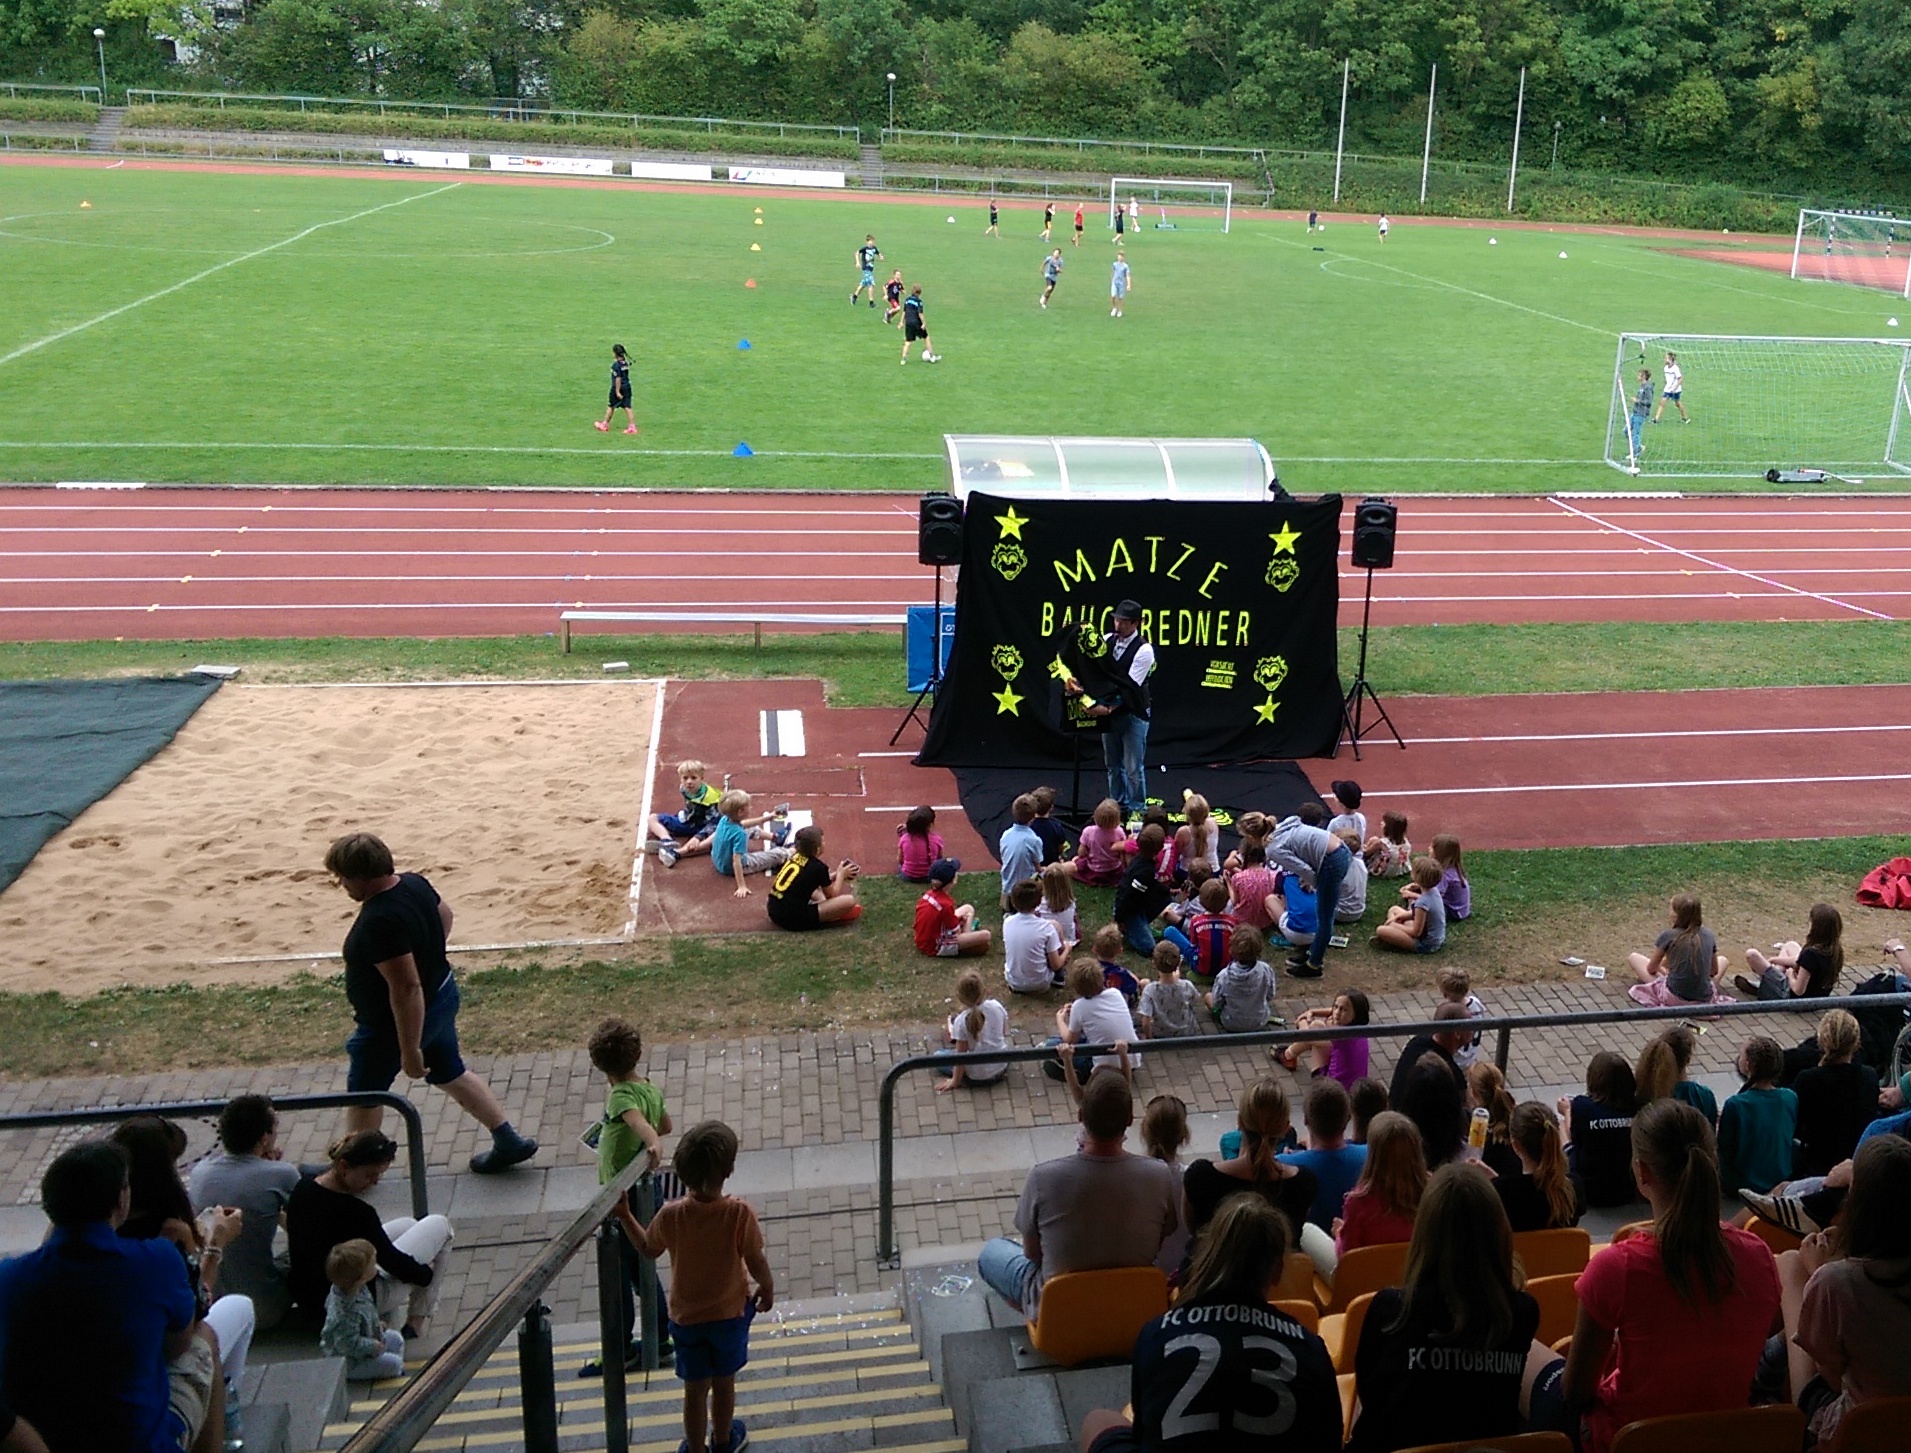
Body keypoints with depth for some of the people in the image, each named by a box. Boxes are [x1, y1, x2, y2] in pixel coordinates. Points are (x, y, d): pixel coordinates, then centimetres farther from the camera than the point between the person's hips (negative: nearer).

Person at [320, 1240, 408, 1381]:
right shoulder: (348, 1312, -42)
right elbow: (349, 1344, -32)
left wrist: (376, 1325, 7)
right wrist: (374, 1346, -20)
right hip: (349, 1363, -9)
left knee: (396, 1338, 12)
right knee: (393, 1363, -13)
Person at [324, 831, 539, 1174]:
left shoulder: (380, 922, -34)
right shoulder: (414, 883, -7)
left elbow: (406, 989, -33)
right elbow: (445, 915, 13)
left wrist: (409, 1049, -27)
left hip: (396, 1021, -8)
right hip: (441, 998, 9)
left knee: (363, 1093, 16)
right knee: (451, 1074, 24)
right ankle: (510, 1141, 28)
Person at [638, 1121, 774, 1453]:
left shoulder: (670, 1215, -22)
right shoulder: (740, 1213, -27)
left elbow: (649, 1249, -3)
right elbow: (756, 1262, -16)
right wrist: (767, 1288, 4)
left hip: (686, 1316, 0)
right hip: (730, 1313, 0)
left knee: (695, 1389, 17)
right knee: (724, 1382, 23)